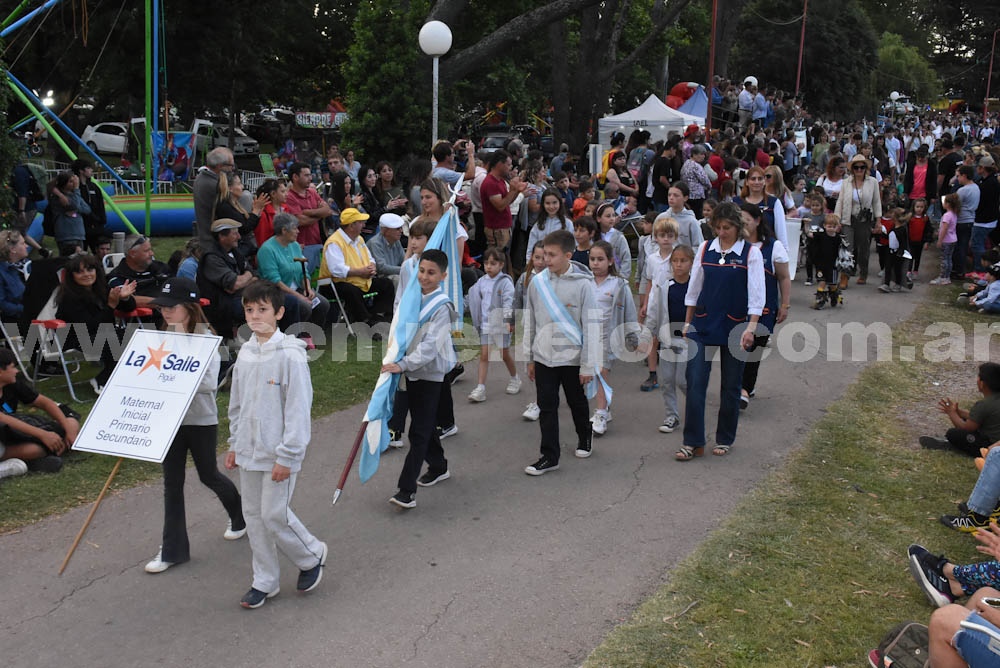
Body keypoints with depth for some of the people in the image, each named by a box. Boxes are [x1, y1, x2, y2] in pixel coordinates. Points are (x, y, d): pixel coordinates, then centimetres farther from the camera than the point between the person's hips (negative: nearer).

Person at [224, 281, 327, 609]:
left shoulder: (290, 355, -16)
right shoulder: (245, 353, 5)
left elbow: (298, 409, -17)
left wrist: (286, 457, -17)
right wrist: (234, 444, 16)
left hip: (278, 453, -7)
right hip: (248, 451, 7)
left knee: (275, 514, -4)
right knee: (254, 515, 12)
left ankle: (311, 555, 24)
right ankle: (264, 582, 26)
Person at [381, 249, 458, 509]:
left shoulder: (441, 307, -17)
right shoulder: (416, 297, 7)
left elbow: (430, 346, -26)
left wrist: (403, 364, -35)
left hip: (429, 373, -8)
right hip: (412, 370, 8)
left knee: (419, 432, -10)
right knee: (424, 426, 20)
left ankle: (406, 490, -12)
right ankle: (438, 467, 40)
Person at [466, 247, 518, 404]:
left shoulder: (505, 282, -9)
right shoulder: (481, 282, 7)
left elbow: (509, 302, -16)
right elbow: (477, 301, 16)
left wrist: (509, 321, -26)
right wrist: (476, 321, 17)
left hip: (501, 324, -4)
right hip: (485, 324, 4)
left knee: (504, 355, 8)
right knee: (484, 355, -1)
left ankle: (514, 379, 33)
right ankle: (480, 388, -2)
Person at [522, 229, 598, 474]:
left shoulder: (583, 284, -12)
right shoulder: (537, 282, -1)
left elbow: (590, 327, -11)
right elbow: (530, 322, 8)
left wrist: (588, 366, -11)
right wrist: (529, 358, 10)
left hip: (572, 357, -3)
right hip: (543, 357, 3)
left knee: (577, 403, 16)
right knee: (546, 407, 4)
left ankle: (584, 437, 41)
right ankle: (549, 456, 12)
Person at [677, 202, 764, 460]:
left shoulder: (751, 253, -3)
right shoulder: (705, 249, 5)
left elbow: (756, 294, -7)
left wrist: (751, 328, -17)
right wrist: (687, 323, 11)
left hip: (734, 327, -2)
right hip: (703, 324, 2)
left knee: (731, 385, 8)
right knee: (695, 381, -5)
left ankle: (724, 439, 23)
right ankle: (693, 442, 1)